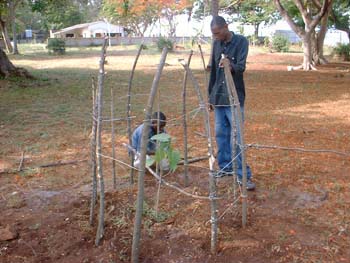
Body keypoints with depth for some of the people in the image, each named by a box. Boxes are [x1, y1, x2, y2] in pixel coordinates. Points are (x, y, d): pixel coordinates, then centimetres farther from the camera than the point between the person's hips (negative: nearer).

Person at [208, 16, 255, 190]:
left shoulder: (241, 41, -8)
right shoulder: (216, 44, 8)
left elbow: (241, 67, -18)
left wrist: (231, 66, -41)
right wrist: (210, 95, 14)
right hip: (218, 96, 6)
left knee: (236, 135, -8)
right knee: (221, 133, 10)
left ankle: (243, 175, -2)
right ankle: (225, 167, 22)